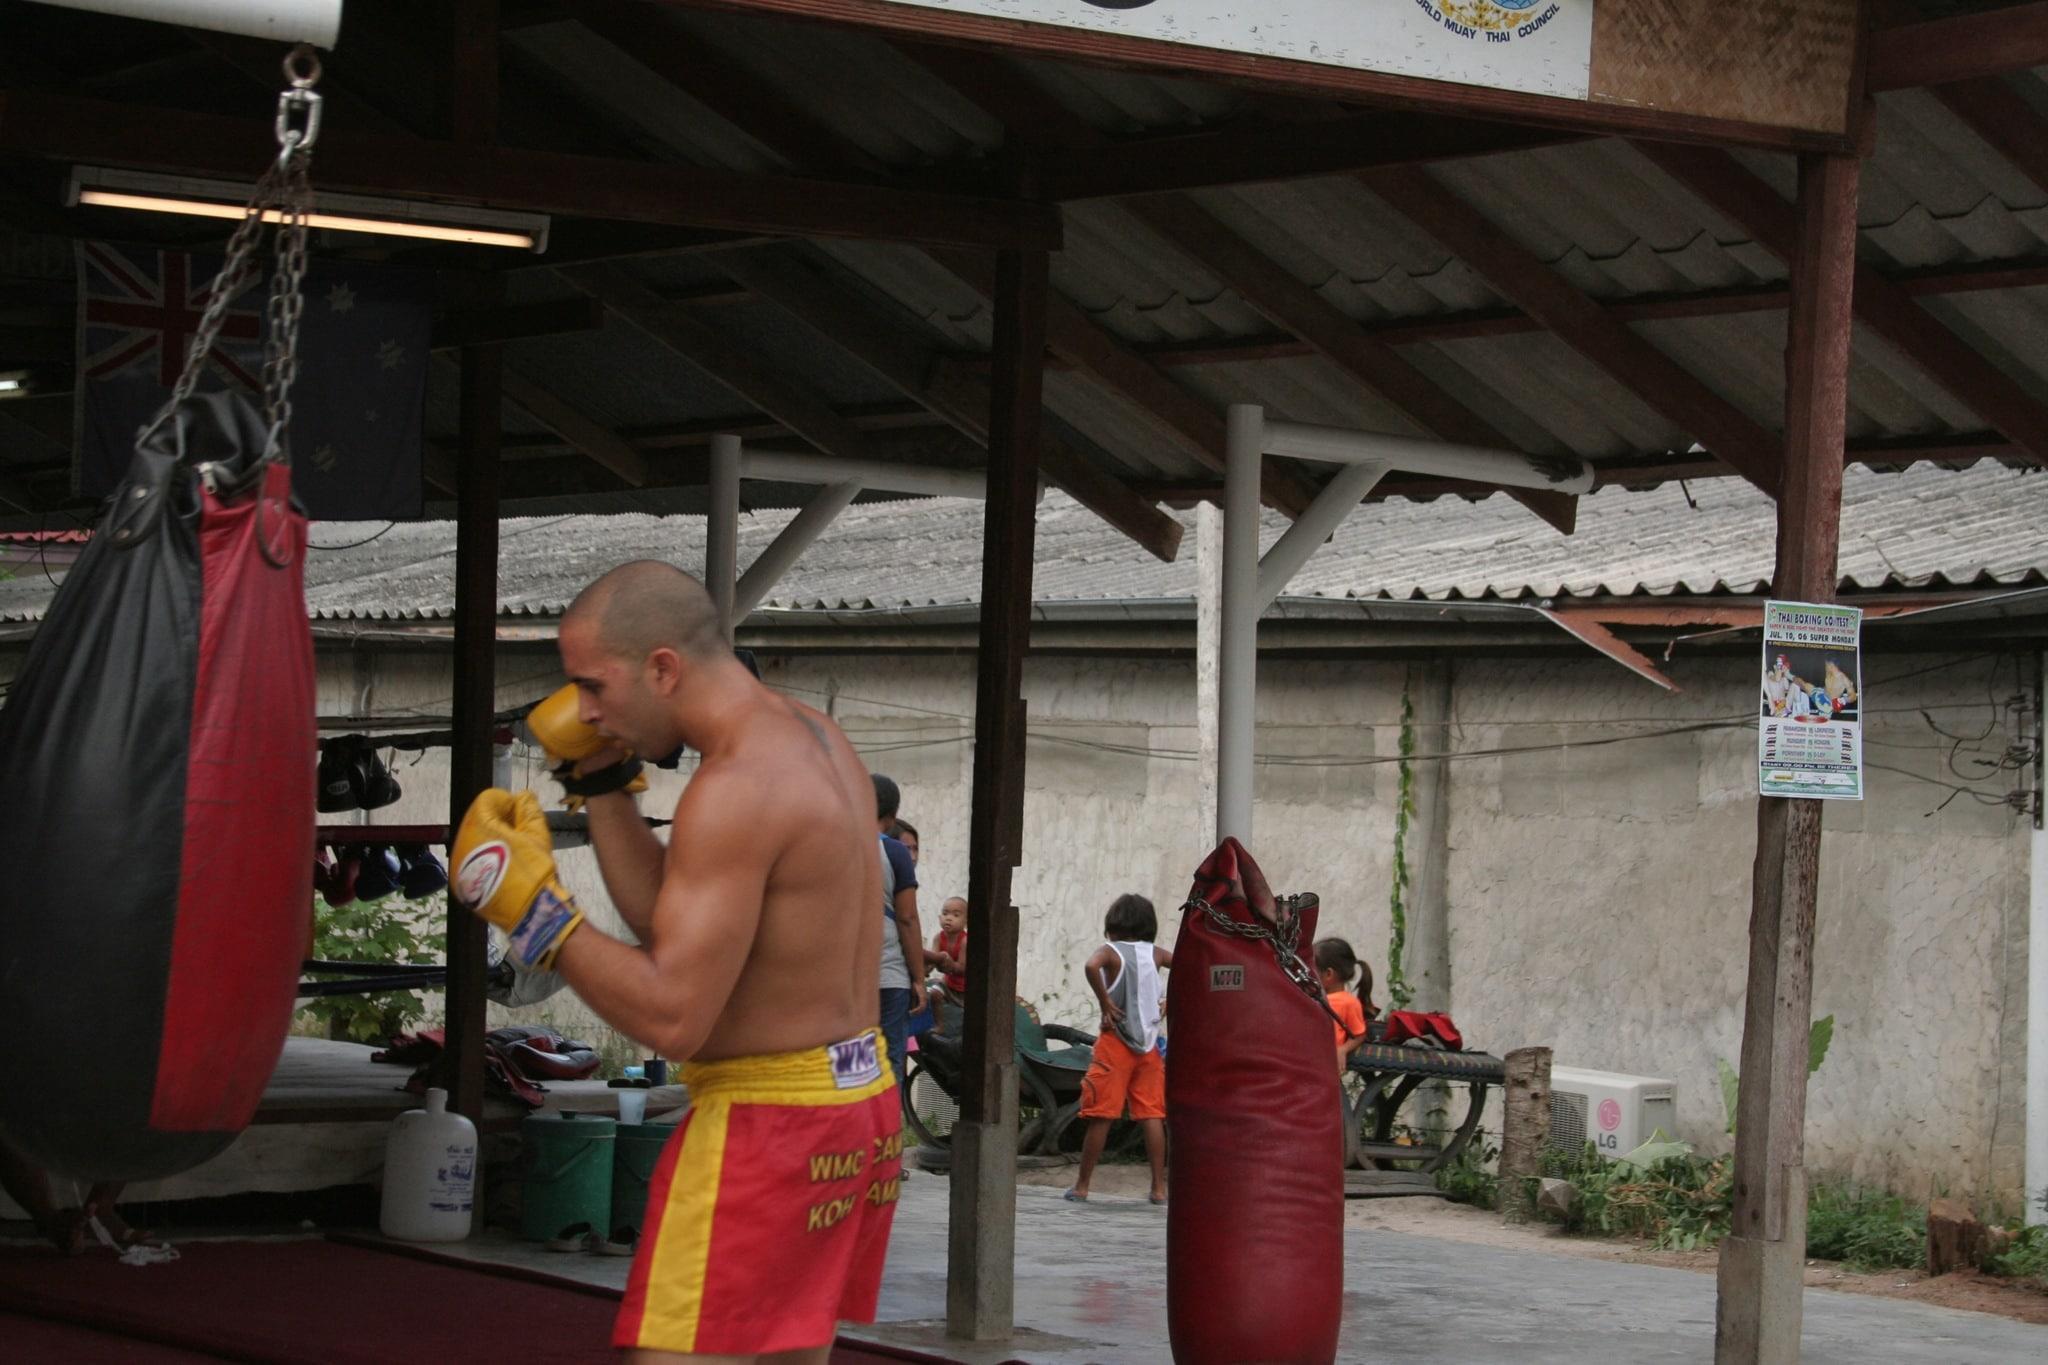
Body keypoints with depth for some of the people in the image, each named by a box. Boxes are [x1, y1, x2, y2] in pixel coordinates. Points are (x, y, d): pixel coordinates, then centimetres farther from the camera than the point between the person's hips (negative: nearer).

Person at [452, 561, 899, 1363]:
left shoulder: (735, 789, -21)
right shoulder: (814, 739, 9)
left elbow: (672, 1017, -25)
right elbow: (672, 920, 15)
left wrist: (535, 910, -19)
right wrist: (600, 778, 8)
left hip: (768, 1122, -10)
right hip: (856, 1107, 10)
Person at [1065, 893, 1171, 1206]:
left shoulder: (1111, 952, -7)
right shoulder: (1155, 954, 5)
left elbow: (1091, 966, -28)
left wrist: (1105, 1003, -19)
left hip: (1116, 1042, -4)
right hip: (1149, 1043, 4)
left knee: (1101, 1116, 0)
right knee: (1152, 1115, 5)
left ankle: (1082, 1186, 7)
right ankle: (1159, 1188, 4)